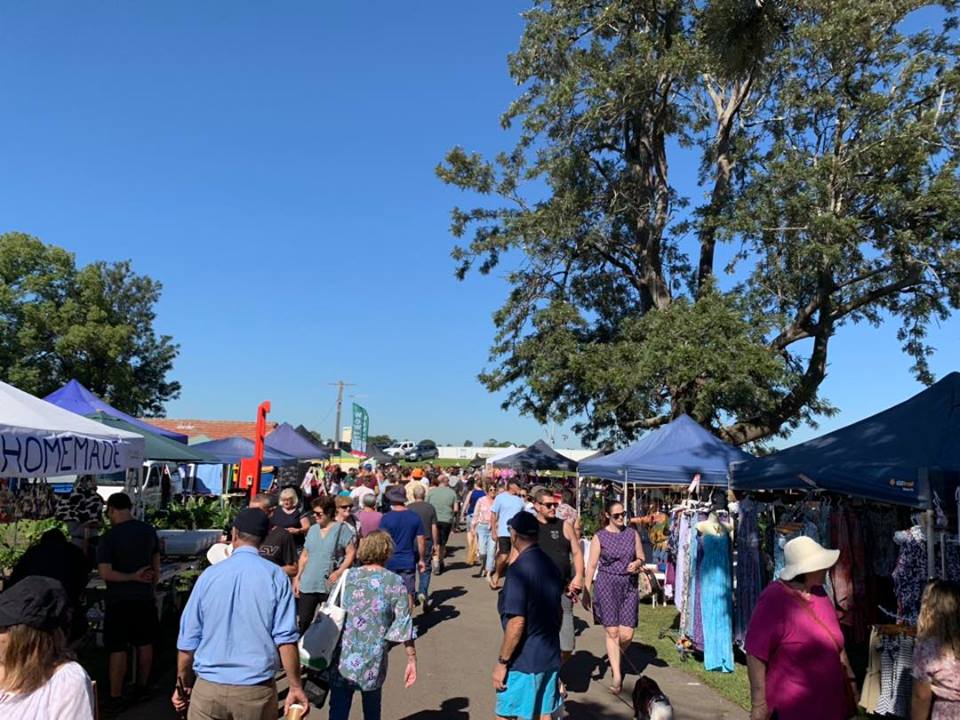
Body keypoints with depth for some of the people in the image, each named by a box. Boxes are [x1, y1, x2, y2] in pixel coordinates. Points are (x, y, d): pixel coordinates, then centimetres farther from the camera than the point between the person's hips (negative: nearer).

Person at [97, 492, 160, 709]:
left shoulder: (110, 536, -14)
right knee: (145, 644, 15)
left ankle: (115, 697, 8)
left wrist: (133, 576, -11)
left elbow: (105, 573, -20)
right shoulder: (148, 530, 3)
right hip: (145, 598, 5)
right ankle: (141, 688, 27)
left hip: (119, 601, -5)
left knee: (117, 649, 2)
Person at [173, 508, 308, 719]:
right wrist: (296, 688, -2)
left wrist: (183, 685, 16)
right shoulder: (276, 576, -8)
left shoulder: (209, 574, -3)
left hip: (208, 688, 1)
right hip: (257, 690, -1)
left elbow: (188, 639, 3)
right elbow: (285, 638, -11)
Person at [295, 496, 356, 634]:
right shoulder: (313, 530, 11)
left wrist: (339, 572, -17)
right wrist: (297, 577, 10)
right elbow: (304, 556, 16)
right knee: (303, 620, 3)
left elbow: (351, 553, -7)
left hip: (330, 585, -4)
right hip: (307, 584, 4)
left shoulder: (341, 528, -5)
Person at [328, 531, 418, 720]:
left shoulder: (347, 577, 1)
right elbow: (403, 624, -7)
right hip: (373, 660, -1)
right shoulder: (394, 582, -5)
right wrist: (412, 659, -2)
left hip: (342, 659, 1)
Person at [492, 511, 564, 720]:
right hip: (550, 657, 8)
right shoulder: (551, 565, 6)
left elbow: (516, 623, -22)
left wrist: (502, 662, -14)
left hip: (524, 661, -8)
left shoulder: (519, 569, -20)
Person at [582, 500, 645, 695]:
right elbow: (592, 566, -1)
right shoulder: (600, 537, -1)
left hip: (629, 586, 3)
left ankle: (614, 658, 29)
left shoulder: (632, 534, 8)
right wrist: (586, 591, -4)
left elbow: (641, 558, 16)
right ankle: (617, 677, 6)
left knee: (627, 634, -2)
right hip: (606, 585, -2)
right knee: (612, 632, -3)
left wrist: (637, 564, -8)